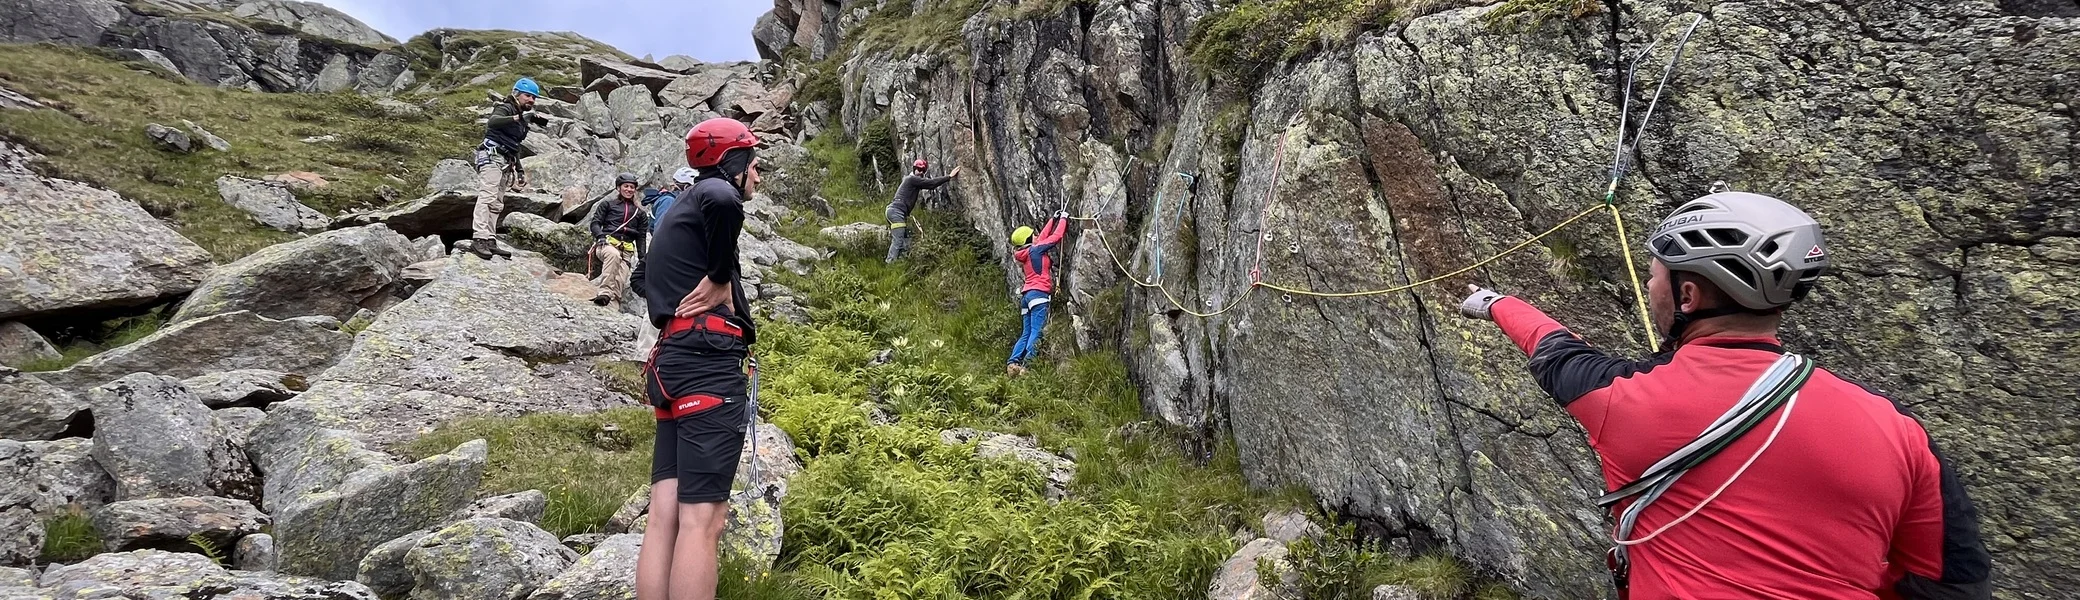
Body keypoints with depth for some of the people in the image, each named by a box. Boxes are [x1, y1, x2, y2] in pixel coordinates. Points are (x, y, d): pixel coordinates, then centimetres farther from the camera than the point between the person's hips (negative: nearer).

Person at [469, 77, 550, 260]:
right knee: (487, 197, -19)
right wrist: (519, 117, -39)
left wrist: (519, 169, 24)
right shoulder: (505, 108, -3)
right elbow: (492, 121, -28)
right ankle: (479, 238, -26)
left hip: (505, 162, 10)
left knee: (496, 204, 5)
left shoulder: (521, 116, 24)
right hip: (492, 157, -10)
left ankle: (490, 241, 5)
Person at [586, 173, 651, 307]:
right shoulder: (607, 204, 20)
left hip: (626, 251, 3)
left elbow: (641, 237, 22)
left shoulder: (640, 213, 26)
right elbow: (594, 223, 11)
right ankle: (605, 292, -47)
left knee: (620, 280, -23)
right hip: (606, 244, -3)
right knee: (614, 254, -39)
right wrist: (601, 236, -11)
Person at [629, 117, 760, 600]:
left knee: (665, 517, 3)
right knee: (702, 520, -12)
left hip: (673, 360, 9)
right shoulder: (714, 192, 0)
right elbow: (725, 202, -27)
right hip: (710, 360, -9)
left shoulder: (679, 211, 28)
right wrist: (720, 279, -15)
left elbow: (643, 276, 39)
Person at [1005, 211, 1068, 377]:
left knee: (1026, 334, 8)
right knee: (1036, 332, -14)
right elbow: (1056, 236, 2)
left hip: (1026, 295, 9)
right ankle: (1027, 366, -23)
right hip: (1038, 294, -9)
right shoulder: (1036, 249, -2)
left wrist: (1054, 219, 36)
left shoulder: (1028, 251, 19)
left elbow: (1044, 236, 31)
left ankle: (1013, 363, -4)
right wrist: (1063, 219, 16)